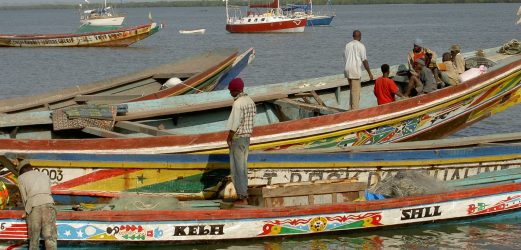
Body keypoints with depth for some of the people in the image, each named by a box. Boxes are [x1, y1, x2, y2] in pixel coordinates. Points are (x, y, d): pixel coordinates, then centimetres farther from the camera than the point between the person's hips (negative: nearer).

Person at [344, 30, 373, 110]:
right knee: (356, 91, -4)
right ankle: (355, 109, -6)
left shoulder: (347, 45, 12)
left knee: (352, 90, 17)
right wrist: (369, 73, -2)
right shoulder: (360, 46, -7)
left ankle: (351, 108, 19)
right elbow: (364, 60, -8)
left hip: (347, 69, 7)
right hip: (355, 70, -7)